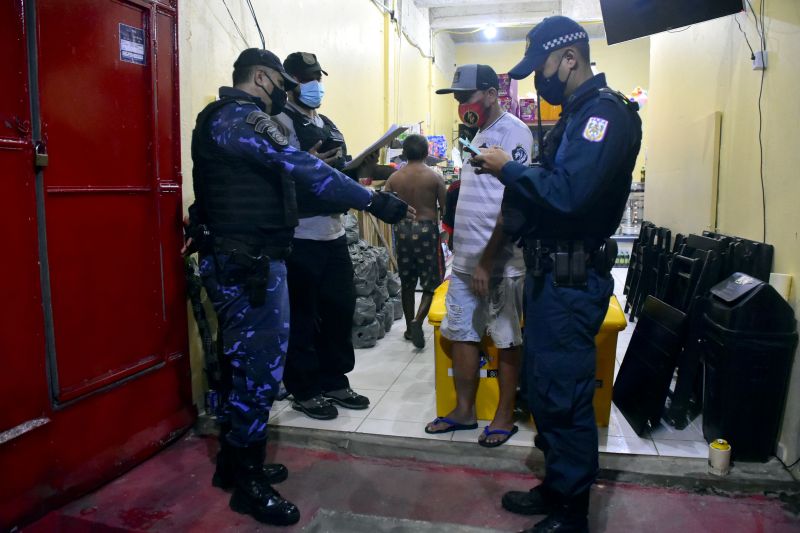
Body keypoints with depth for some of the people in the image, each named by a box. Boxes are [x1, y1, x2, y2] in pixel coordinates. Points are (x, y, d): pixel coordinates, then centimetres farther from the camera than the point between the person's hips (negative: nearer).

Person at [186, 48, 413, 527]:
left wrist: (353, 188, 18)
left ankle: (236, 462, 33)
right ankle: (247, 481, 13)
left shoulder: (236, 119, 20)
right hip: (244, 265, -11)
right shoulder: (238, 117, -14)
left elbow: (284, 173, 20)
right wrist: (374, 201, -26)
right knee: (260, 366, -3)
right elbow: (301, 168, -25)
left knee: (252, 362, 18)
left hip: (253, 261, 11)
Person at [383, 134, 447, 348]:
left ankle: (409, 327, 23)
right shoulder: (434, 177, -6)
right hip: (427, 230, -3)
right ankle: (417, 321, -11)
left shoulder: (394, 177, 1)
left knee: (407, 282, 14)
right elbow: (445, 208, -4)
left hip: (402, 229, 3)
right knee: (432, 281, 7)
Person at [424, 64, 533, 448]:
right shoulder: (480, 135, 17)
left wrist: (488, 261, -18)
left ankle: (505, 416, 19)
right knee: (461, 334, 12)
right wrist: (465, 254, 15)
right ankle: (463, 411, 25)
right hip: (465, 259, 9)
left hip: (497, 263, -9)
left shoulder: (512, 132, -11)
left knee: (506, 341, 5)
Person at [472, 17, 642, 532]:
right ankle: (555, 488, 34)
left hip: (573, 281, -10)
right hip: (552, 274, 10)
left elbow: (568, 194, -27)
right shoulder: (579, 113, 17)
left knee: (564, 396, -1)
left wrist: (509, 169, -15)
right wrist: (507, 172, 3)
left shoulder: (603, 113, -15)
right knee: (545, 387, 17)